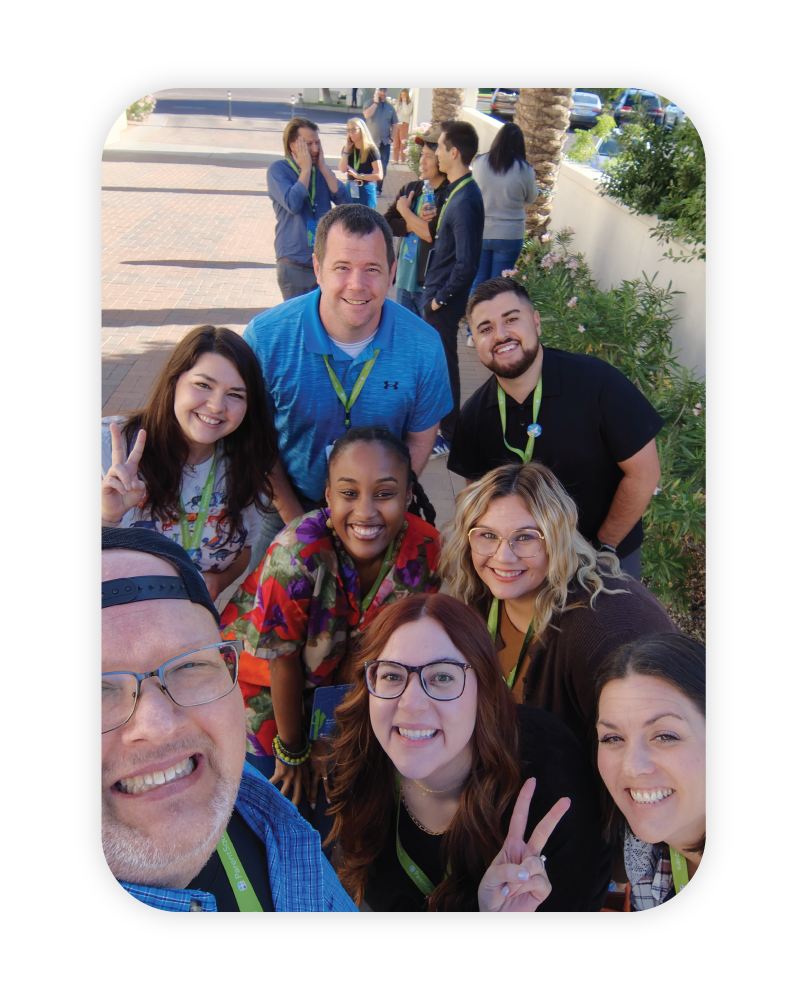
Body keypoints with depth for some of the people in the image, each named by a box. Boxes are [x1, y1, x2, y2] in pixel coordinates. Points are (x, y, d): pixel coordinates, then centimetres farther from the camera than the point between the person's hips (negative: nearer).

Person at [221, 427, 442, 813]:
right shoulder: (296, 556, -40)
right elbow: (283, 660, -25)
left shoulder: (426, 548, -28)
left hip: (347, 665, 3)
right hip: (265, 667, -3)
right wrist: (291, 749, -11)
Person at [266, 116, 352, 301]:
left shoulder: (322, 170, 8)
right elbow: (293, 204, -23)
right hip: (294, 265, -4)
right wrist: (306, 168, -14)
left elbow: (344, 200, -4)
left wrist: (323, 167, -8)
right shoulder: (277, 170, -7)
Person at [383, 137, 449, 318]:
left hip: (430, 284, -7)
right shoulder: (410, 189, 10)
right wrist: (417, 224, -12)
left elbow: (432, 234, -23)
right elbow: (386, 224, 3)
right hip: (404, 280, 7)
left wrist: (405, 211, -6)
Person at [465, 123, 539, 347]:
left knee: (477, 282, 14)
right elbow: (531, 198, 4)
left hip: (480, 233, 2)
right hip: (510, 236, -2)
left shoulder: (480, 162, -7)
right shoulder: (524, 170, -12)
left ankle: (474, 334, 21)